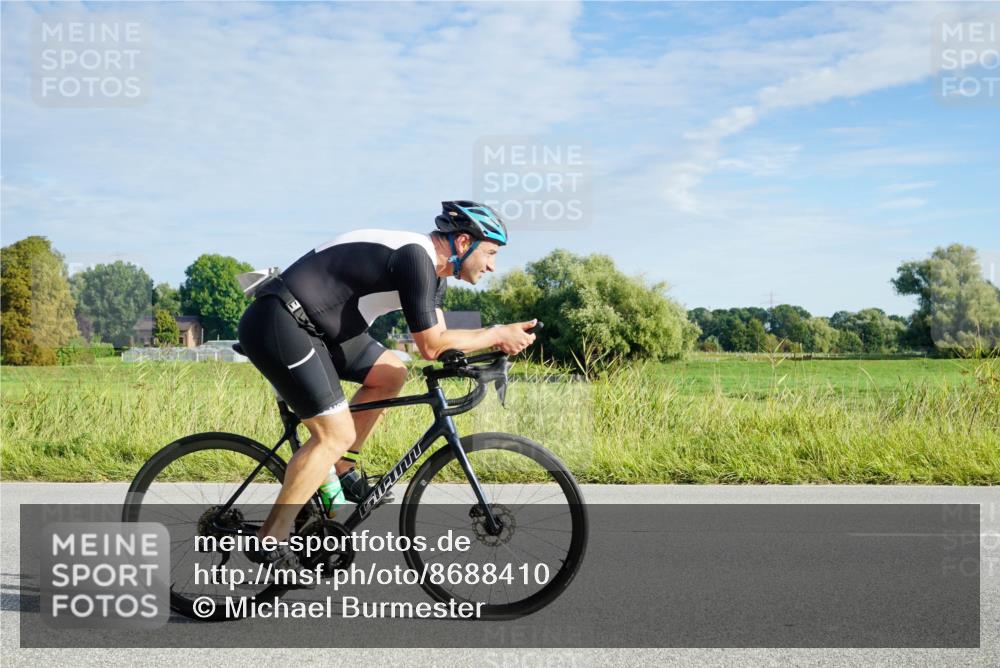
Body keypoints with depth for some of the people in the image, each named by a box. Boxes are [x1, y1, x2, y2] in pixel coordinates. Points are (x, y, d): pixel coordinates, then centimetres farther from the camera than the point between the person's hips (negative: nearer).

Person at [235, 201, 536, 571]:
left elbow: (437, 338, 12)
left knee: (391, 375, 11)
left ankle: (341, 468, 17)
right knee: (336, 434, -11)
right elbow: (432, 347, -18)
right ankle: (270, 540, -3)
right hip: (277, 323, -10)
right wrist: (498, 334, -9)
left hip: (313, 325, 10)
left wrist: (497, 338, 1)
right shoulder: (416, 256, -20)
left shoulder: (433, 267, 10)